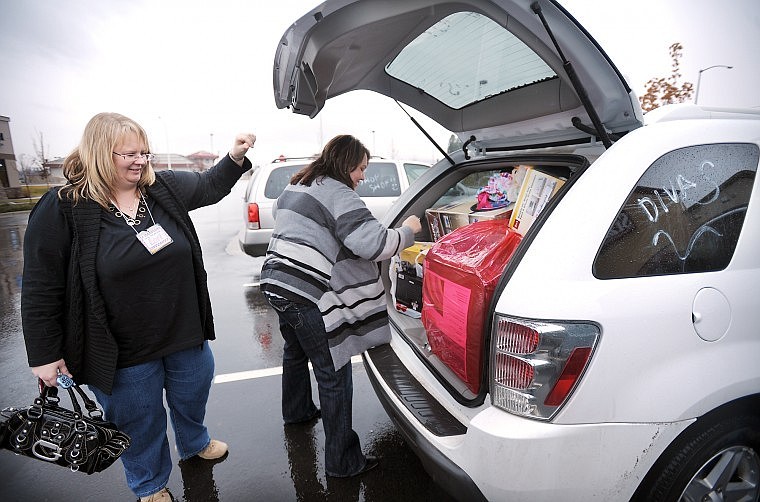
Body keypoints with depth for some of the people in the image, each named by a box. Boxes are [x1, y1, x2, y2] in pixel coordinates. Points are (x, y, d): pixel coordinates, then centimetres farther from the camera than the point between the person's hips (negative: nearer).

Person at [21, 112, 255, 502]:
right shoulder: (62, 210, -15)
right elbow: (40, 290, -10)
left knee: (193, 397, 26)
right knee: (140, 424, 18)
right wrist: (45, 355, -7)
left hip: (186, 336, 4)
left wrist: (235, 156, -1)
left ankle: (195, 443, 58)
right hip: (123, 353, -4)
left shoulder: (165, 188, -3)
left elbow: (209, 186, 15)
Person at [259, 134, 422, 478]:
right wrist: (408, 231, -7)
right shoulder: (338, 194, -13)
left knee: (296, 352, 30)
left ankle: (297, 411, 53)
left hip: (276, 282, 10)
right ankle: (343, 462, 12)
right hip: (308, 295, -10)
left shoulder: (295, 187, 17)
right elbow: (372, 243, -22)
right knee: (334, 376, 0)